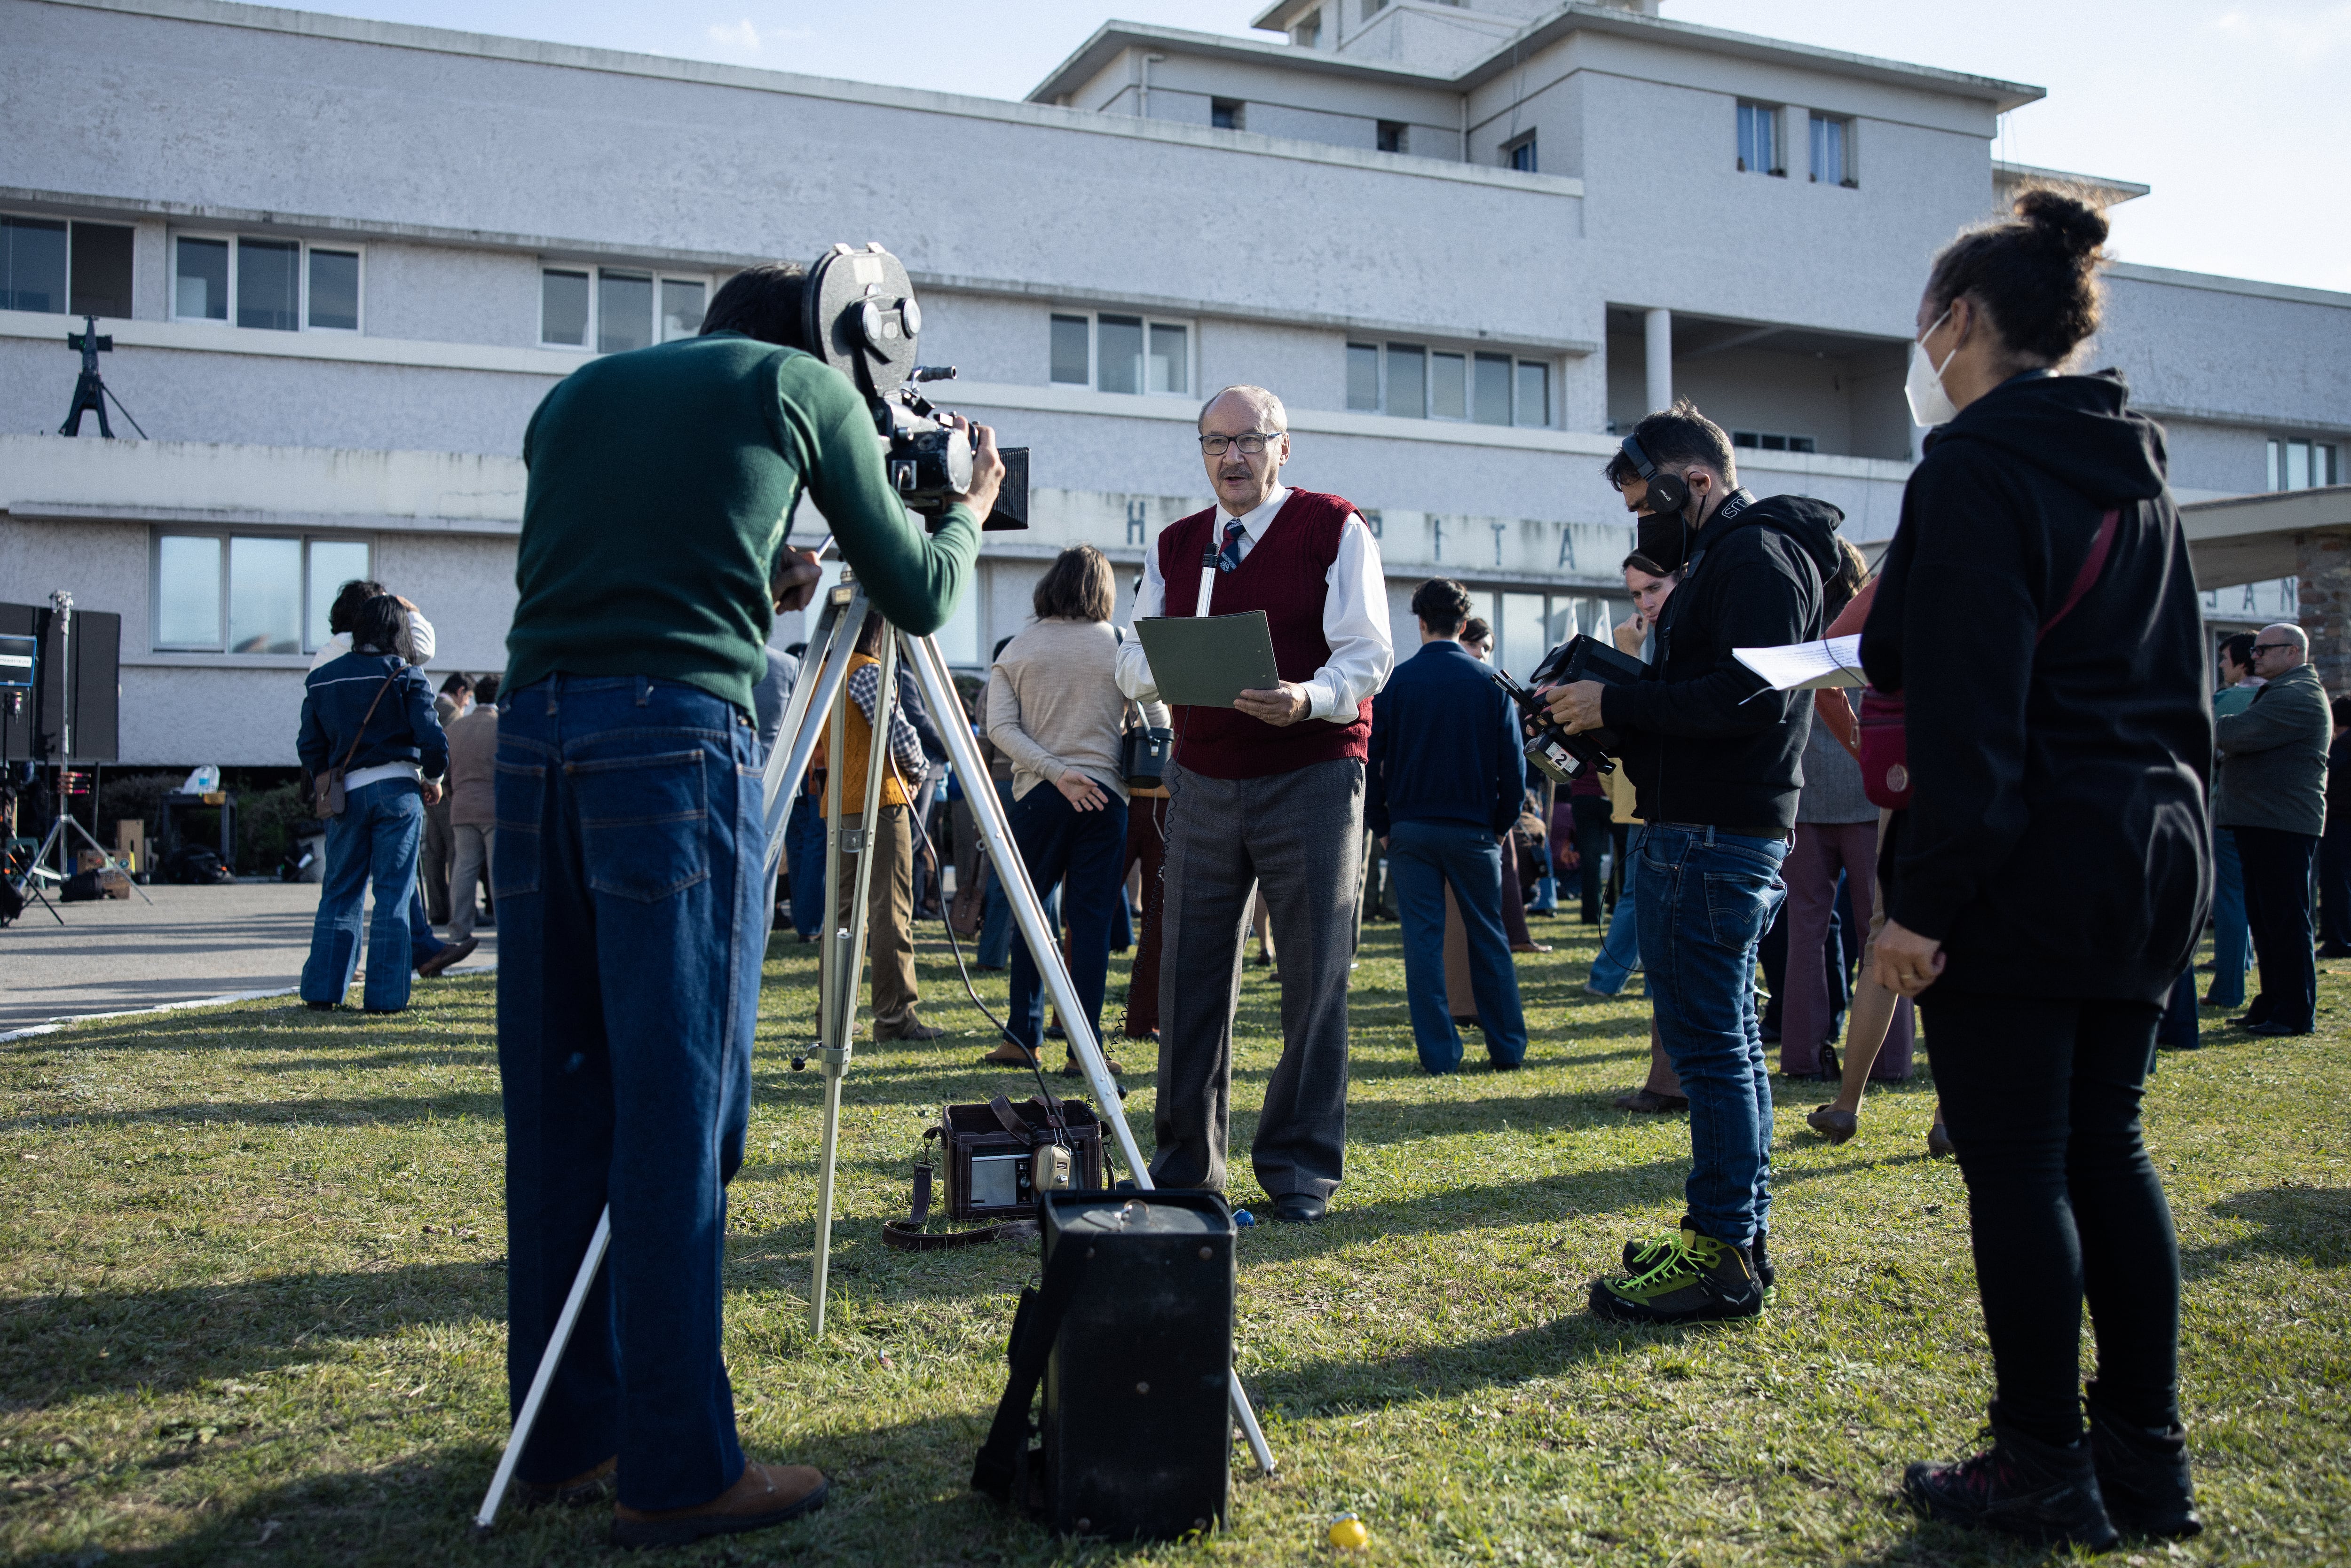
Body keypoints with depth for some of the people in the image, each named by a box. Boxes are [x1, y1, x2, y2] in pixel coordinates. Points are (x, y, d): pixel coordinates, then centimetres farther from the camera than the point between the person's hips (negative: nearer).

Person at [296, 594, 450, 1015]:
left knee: (339, 893, 12)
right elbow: (431, 738, -9)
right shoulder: (405, 675, -4)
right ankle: (386, 995, 0)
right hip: (397, 789, -3)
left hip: (346, 792, 3)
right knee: (394, 894, 0)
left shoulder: (321, 679, 9)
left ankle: (323, 989, 11)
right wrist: (433, 779, 7)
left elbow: (309, 746, 11)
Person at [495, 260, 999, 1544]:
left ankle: (565, 1437, 21)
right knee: (674, 1112, -3)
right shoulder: (802, 385, 10)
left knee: (555, 1101, 11)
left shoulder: (574, 392, 25)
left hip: (530, 729, 6)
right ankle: (676, 1472, 4)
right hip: (675, 740, -6)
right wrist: (971, 508, 32)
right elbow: (916, 595, 13)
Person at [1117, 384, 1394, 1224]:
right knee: (1190, 972, 5)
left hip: (1311, 778, -4)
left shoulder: (1335, 530, 1)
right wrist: (1162, 666, -12)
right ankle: (1185, 1165, 16)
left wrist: (1310, 698, -27)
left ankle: (1299, 1169, 9)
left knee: (1314, 977, -1)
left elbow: (1367, 655, -8)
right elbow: (1133, 661, 11)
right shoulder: (1174, 545, 14)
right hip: (1202, 783, 4)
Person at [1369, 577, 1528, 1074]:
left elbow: (1371, 761, -2)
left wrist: (1382, 826, 7)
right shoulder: (1489, 684, -2)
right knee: (1488, 938, 11)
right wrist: (1502, 827, 9)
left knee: (1423, 940, 3)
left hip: (1410, 829, 0)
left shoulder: (1393, 682, -3)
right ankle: (1507, 1048, 16)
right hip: (1473, 829, 1)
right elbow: (1513, 766, -2)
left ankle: (1439, 1052, 4)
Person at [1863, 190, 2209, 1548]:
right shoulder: (2138, 469, 15)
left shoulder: (1976, 467, -12)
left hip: (2027, 865, -9)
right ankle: (2148, 1460, 21)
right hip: (2152, 857, 9)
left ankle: (2046, 1473, 10)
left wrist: (1926, 900, -18)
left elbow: (1968, 707, -19)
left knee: (2016, 1165, 0)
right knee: (2105, 1145, 14)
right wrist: (2168, 814, 22)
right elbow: (2181, 681, 18)